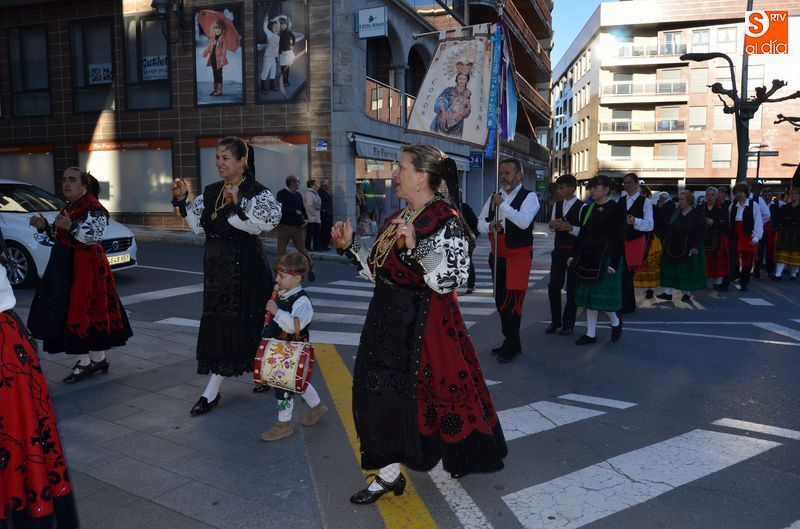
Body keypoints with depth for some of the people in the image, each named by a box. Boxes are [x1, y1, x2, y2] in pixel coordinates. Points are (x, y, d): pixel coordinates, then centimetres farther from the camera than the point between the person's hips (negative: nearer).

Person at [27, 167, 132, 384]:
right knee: (68, 311, 10)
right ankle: (99, 360, 17)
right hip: (66, 266, 9)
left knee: (80, 311, -6)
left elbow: (94, 236, -25)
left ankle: (85, 363, 4)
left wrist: (71, 227, -37)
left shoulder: (94, 208, -12)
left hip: (86, 267, -9)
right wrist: (45, 226, 8)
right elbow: (59, 236, 23)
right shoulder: (68, 207, 17)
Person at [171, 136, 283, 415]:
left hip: (245, 265, -6)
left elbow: (265, 224, -26)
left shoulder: (257, 192, -10)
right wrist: (182, 201, 0)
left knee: (239, 321, -1)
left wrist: (237, 205, -32)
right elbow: (199, 226, 10)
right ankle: (212, 391, 21)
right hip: (216, 264, 6)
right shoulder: (210, 191, 9)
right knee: (218, 320, 10)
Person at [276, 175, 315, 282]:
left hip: (297, 227, 3)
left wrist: (306, 219, -3)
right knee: (281, 251, 1)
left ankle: (311, 270, 20)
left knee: (302, 249, 5)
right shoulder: (281, 194, -6)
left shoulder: (298, 195, 10)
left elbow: (303, 209, 16)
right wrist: (295, 212, -13)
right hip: (284, 227, -3)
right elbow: (281, 209, -18)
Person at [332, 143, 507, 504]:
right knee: (381, 392, 13)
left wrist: (415, 248, -31)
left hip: (425, 324, -8)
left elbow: (450, 280, -23)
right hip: (388, 320, 8)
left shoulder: (446, 221, -14)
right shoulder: (395, 218, 10)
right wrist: (349, 246, 7)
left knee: (430, 390, 2)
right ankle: (389, 474, 32)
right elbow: (377, 270, 16)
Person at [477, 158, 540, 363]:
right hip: (497, 255, 7)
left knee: (512, 300, -7)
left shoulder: (529, 197, -8)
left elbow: (524, 221, -25)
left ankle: (511, 345, 7)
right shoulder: (494, 197, 10)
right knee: (500, 300, 13)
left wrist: (502, 204, -23)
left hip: (519, 256, -6)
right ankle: (510, 340, 29)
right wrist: (490, 225, -12)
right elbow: (480, 223, 10)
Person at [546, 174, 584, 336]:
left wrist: (571, 228, -26)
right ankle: (555, 321, 20)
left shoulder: (581, 207, -12)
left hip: (574, 250, -6)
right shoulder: (557, 204, 8)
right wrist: (552, 224, -3)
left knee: (571, 288, 6)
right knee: (553, 286, 6)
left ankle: (568, 323, 17)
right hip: (558, 249, 6)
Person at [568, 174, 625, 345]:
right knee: (589, 295, 8)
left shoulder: (616, 208, -8)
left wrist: (614, 264, -16)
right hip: (587, 257, 6)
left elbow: (619, 238, -11)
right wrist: (573, 255, 7)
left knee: (602, 296, -3)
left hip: (605, 258, -6)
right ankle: (591, 334, 16)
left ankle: (616, 322, 26)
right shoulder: (589, 209, 9)